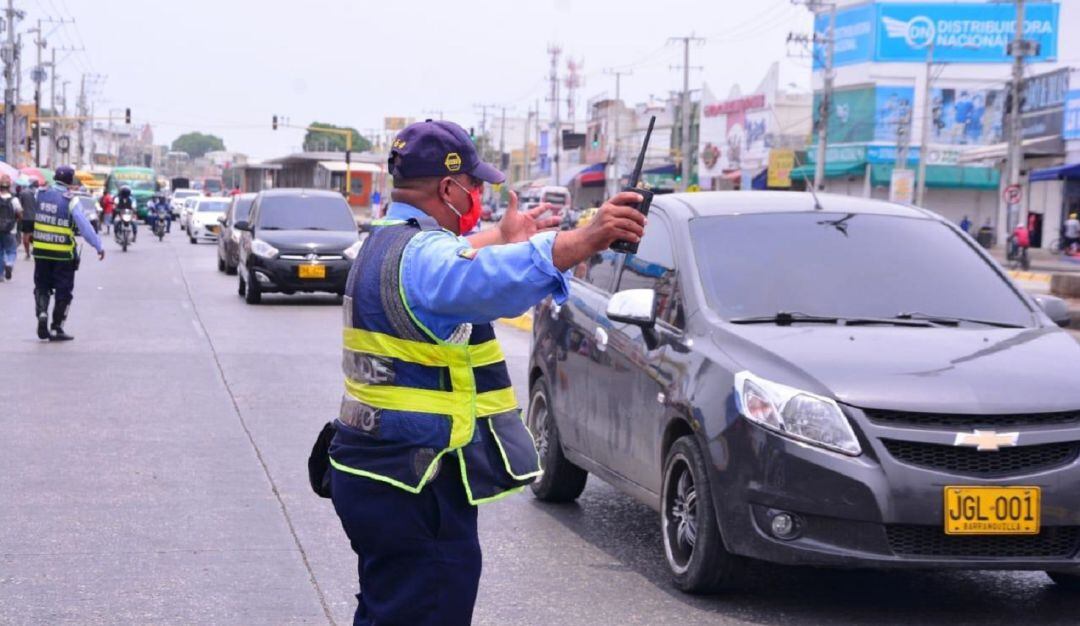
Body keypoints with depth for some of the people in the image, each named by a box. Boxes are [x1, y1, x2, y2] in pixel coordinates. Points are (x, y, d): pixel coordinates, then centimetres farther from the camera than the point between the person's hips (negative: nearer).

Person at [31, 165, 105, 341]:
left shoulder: (41, 195, -1)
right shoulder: (70, 201, -14)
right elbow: (85, 227, -13)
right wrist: (99, 246, -6)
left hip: (40, 251, 4)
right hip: (63, 254, -4)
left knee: (42, 287, 17)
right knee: (63, 291, 8)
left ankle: (42, 313, -6)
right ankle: (56, 328, 9)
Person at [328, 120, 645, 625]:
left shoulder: (386, 243, 14)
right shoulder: (420, 255, -20)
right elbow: (488, 280, -43)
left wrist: (504, 237, 48)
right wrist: (587, 240, -54)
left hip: (371, 472, 11)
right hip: (414, 492, -11)